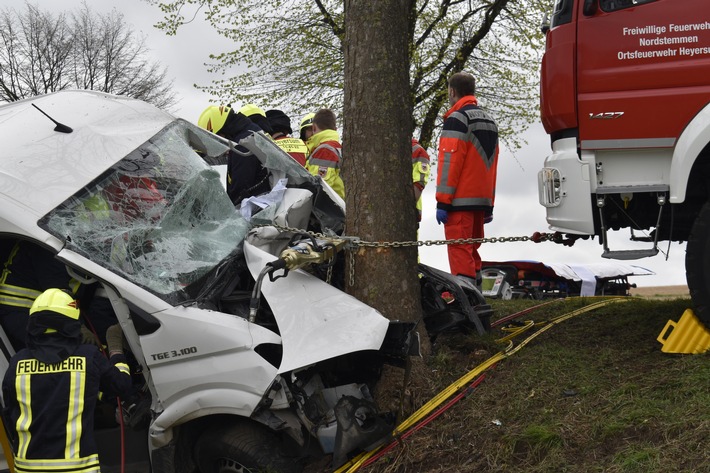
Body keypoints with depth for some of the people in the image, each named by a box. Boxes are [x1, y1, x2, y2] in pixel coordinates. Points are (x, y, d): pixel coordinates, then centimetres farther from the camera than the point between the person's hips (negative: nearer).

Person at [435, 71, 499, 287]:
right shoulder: (489, 120, 17)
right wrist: (489, 204, 21)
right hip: (482, 199, 8)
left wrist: (442, 202, -15)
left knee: (459, 250, -8)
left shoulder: (457, 118, -9)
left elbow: (449, 162, -16)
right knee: (471, 250, 15)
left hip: (460, 200, -8)